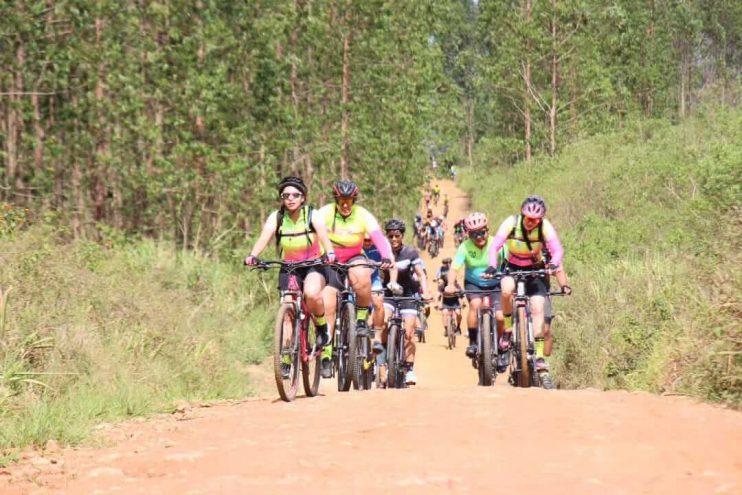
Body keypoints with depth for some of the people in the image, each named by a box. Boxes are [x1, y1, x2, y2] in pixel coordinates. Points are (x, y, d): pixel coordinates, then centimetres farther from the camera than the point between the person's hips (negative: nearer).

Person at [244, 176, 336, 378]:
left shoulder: (312, 215, -11)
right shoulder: (276, 217, -7)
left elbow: (323, 235, -27)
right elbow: (264, 237, -23)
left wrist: (329, 253, -48)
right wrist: (253, 256, -43)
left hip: (313, 266, -2)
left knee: (312, 293, -33)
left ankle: (322, 328, -6)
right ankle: (287, 359, 8)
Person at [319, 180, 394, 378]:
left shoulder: (363, 215, -12)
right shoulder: (325, 213, -12)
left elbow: (378, 237, -23)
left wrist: (387, 257, -42)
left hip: (355, 259, -1)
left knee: (361, 277, -36)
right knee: (327, 304, -13)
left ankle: (362, 318, -11)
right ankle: (326, 355, -6)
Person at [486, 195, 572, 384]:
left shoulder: (546, 227, -21)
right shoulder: (511, 223, -22)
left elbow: (558, 250, -29)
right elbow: (495, 246, -28)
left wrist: (554, 264, -50)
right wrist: (492, 267, -44)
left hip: (535, 270, 0)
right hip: (512, 267, 0)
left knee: (538, 308, -15)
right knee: (507, 291, -34)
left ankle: (540, 360, -11)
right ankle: (508, 330, -10)